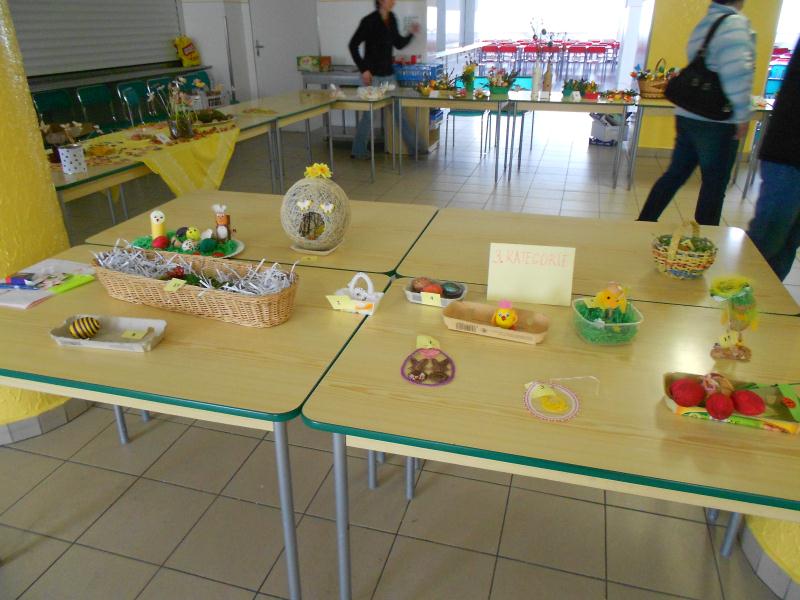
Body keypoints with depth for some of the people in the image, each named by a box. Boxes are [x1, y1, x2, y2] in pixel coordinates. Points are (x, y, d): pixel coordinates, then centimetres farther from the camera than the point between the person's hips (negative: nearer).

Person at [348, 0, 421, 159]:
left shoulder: (392, 19, 7)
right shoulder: (369, 21, -13)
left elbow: (399, 44, 15)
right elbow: (353, 45, -12)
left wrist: (411, 34, -2)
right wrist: (363, 69, -15)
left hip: (388, 73, 6)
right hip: (372, 74, -6)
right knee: (369, 112, 0)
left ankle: (415, 146, 15)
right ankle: (359, 151, 14)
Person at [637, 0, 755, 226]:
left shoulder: (704, 24, 11)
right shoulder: (734, 23, -14)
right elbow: (736, 72, -27)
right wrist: (742, 114, -19)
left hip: (688, 115, 8)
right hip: (717, 122, -7)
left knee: (675, 174, 16)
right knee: (714, 186, 5)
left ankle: (644, 223, 22)